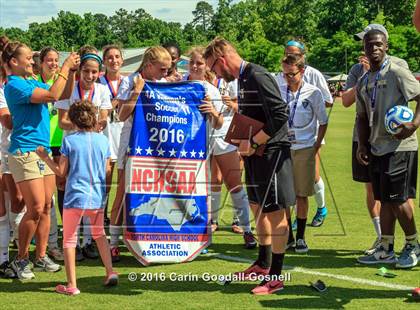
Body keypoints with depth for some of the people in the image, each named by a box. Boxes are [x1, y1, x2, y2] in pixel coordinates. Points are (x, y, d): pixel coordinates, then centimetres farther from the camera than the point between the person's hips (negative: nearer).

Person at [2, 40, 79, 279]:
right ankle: (21, 259, 4)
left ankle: (41, 256, 17)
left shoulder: (32, 82, 15)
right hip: (25, 152, -9)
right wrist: (66, 68, -11)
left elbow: (63, 96, 15)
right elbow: (52, 95, -20)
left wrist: (72, 71, 4)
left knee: (46, 207, 8)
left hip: (43, 150, 9)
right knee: (36, 208, -10)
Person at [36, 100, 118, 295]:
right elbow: (106, 170, 8)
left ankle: (71, 285, 4)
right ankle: (110, 272, 14)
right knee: (99, 234, 24)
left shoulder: (69, 140, -5)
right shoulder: (103, 140, 3)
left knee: (69, 239, 8)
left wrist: (45, 157, 11)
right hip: (98, 198, 3)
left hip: (75, 197, -3)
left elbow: (61, 172, -3)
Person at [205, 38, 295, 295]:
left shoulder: (258, 77, -18)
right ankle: (263, 264, 34)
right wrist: (242, 138, 8)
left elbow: (280, 115, -25)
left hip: (271, 151, -10)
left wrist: (253, 143, -20)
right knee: (258, 208, 19)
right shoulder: (243, 79, 12)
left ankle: (275, 277, 3)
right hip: (255, 153, 10)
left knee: (275, 213, -3)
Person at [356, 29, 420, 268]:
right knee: (384, 199, 11)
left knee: (398, 199, -6)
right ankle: (386, 250, 18)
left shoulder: (396, 73, -9)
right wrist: (362, 145, 11)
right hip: (377, 148, 7)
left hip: (400, 146, -7)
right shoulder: (363, 82, 13)